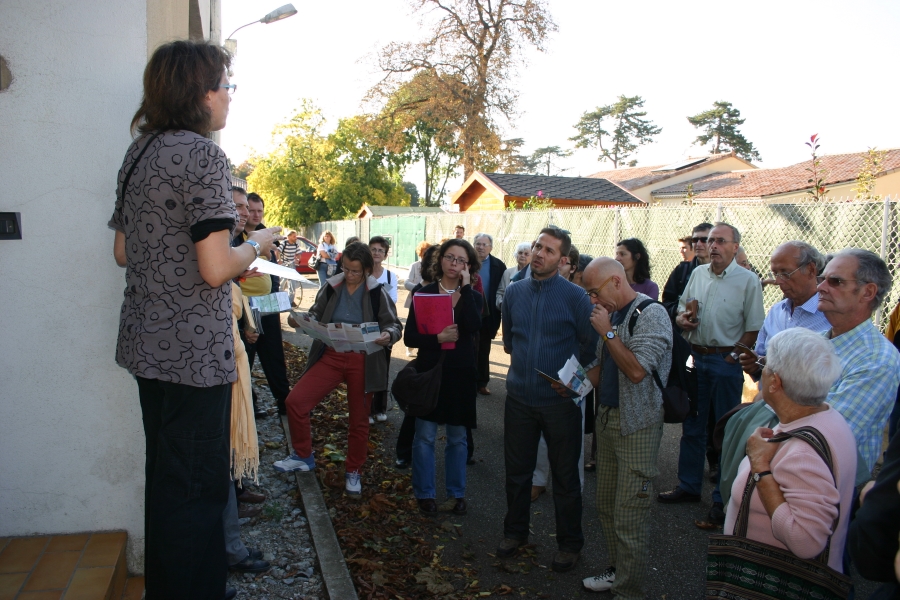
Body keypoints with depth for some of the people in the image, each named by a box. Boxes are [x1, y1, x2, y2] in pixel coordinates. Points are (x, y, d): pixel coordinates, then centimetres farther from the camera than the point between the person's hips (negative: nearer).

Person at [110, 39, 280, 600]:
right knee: (195, 483, 3)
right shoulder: (203, 154, -15)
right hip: (194, 349, -9)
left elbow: (123, 251, 16)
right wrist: (260, 243, -4)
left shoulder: (140, 151, 11)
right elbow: (215, 269, -22)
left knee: (165, 472, 21)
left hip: (147, 343, 9)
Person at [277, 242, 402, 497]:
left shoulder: (377, 293, -5)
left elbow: (395, 325, -2)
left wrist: (388, 335, -25)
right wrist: (300, 320, -12)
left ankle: (353, 472, 31)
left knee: (359, 420, 9)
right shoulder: (331, 287, 2)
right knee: (295, 401, -11)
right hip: (330, 356, 2)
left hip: (362, 362, -2)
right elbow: (315, 317, 10)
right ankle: (303, 456, 11)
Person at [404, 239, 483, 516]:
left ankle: (456, 493, 26)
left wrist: (465, 287, -15)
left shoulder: (473, 297, 4)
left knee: (457, 438, 11)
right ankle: (424, 494, 19)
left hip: (461, 375, 2)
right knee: (425, 436, 4)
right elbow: (409, 337, -6)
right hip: (429, 371, -1)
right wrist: (438, 338, -21)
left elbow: (473, 326, -19)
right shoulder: (425, 293, -1)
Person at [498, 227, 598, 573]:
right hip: (519, 397, 4)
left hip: (560, 401, -3)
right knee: (517, 470, 15)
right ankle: (515, 532, 35)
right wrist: (524, 363, 9)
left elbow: (592, 346, -4)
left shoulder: (575, 296, -10)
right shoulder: (514, 293, 3)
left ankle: (570, 544, 27)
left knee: (565, 476, 10)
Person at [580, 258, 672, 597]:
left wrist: (607, 331, -17)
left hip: (637, 426, -8)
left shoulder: (651, 314, -13)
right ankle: (616, 571, 31)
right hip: (607, 418, 8)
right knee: (606, 507, 15)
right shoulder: (612, 314, 12)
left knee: (629, 517, -1)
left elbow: (636, 371, -23)